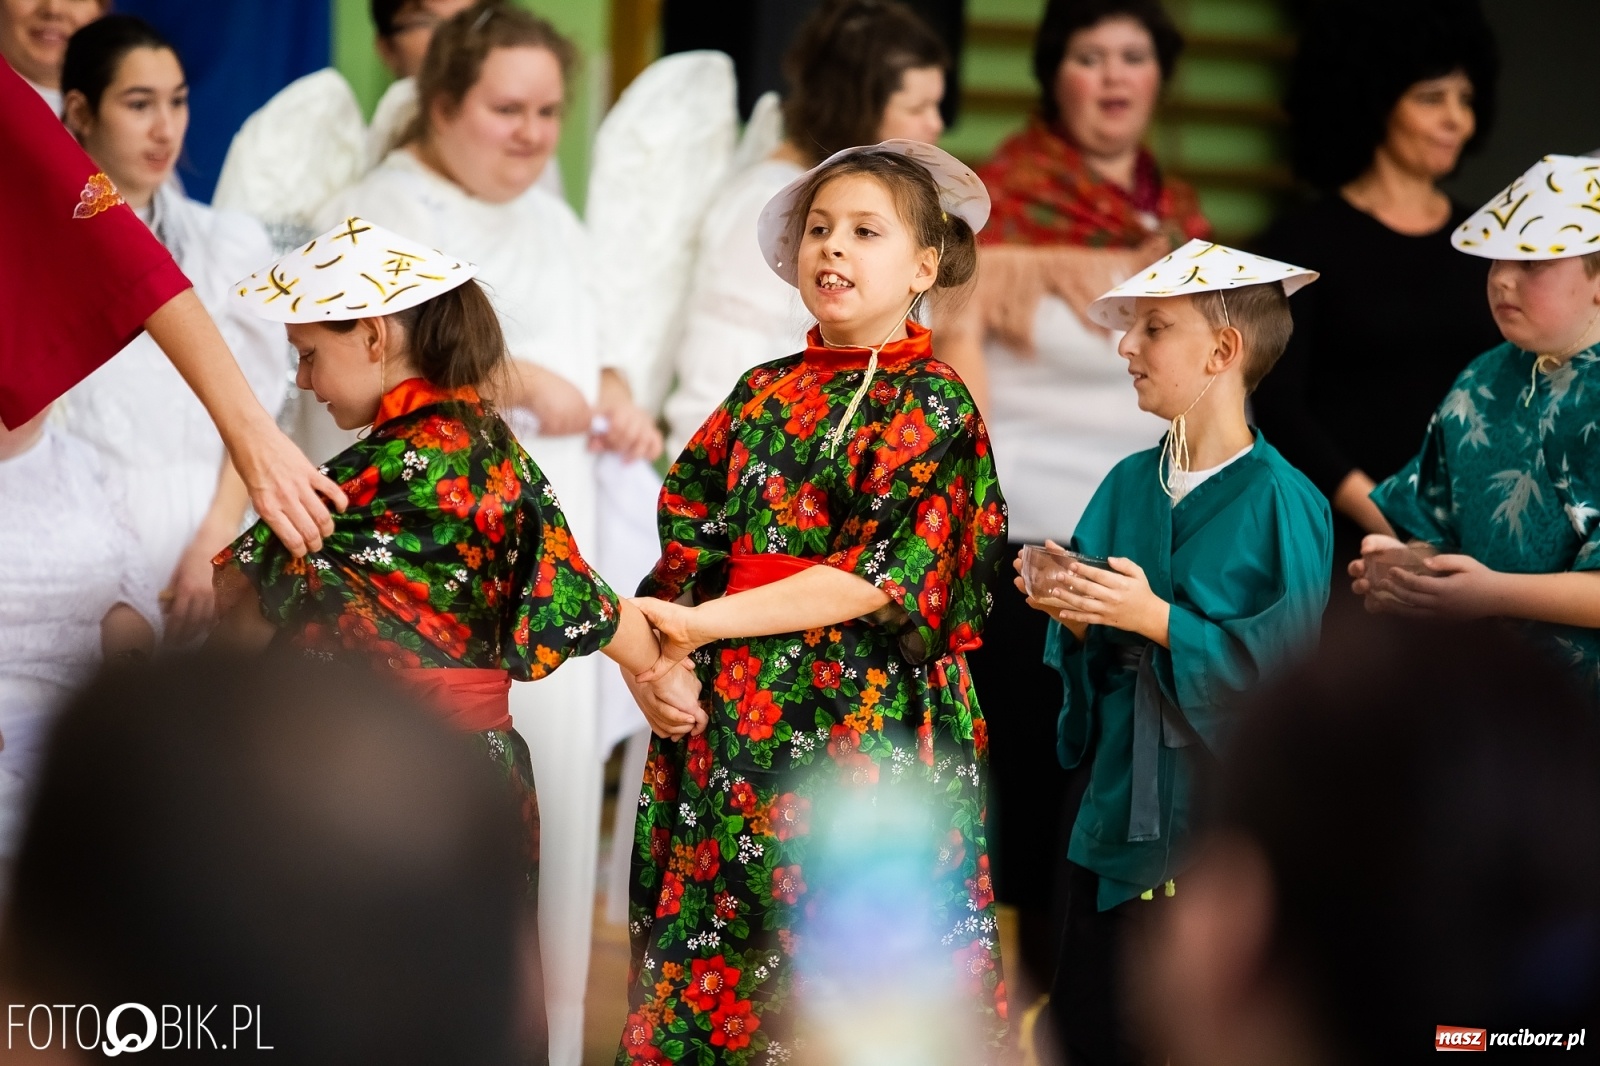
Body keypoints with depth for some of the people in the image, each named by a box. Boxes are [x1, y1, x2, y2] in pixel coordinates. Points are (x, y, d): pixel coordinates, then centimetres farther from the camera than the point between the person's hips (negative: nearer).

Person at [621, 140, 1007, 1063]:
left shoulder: (931, 406, -3)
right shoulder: (763, 395, 14)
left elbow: (879, 576, -13)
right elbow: (690, 538, 11)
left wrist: (706, 623, -16)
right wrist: (664, 654, -9)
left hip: (859, 725, -5)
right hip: (729, 725, 5)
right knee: (703, 969, 3)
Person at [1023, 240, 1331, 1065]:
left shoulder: (1282, 503, -12)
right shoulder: (1127, 486, 7)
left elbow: (1288, 665, -18)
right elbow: (1091, 659, 12)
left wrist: (1155, 620, -22)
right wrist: (1073, 616, -10)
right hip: (1119, 808, 6)